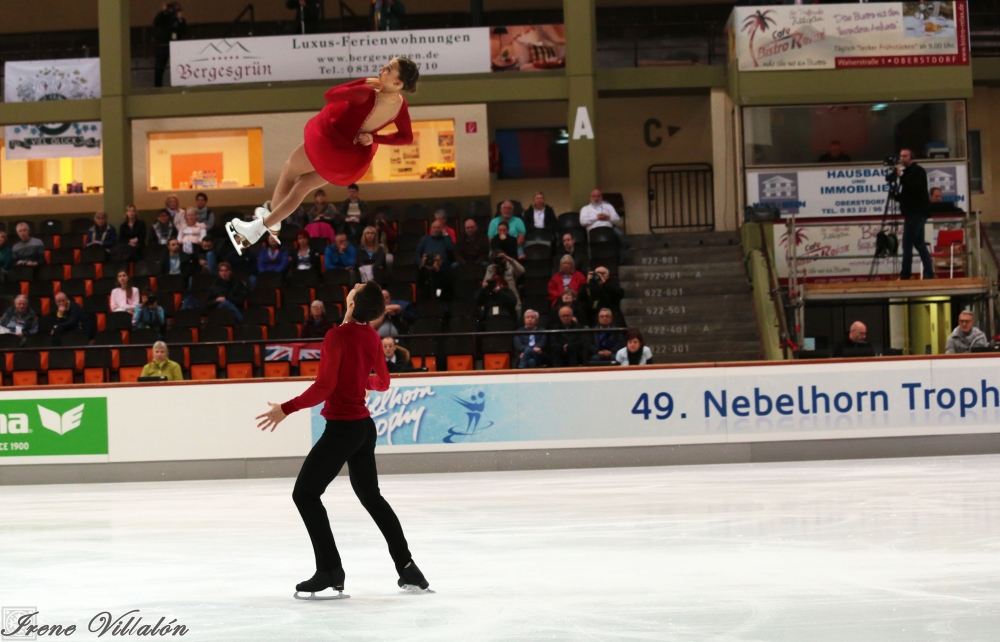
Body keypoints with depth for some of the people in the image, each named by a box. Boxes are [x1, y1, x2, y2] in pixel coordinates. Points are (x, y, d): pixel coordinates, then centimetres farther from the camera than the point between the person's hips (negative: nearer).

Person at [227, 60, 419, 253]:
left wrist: (363, 82, -15)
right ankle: (265, 224, 37)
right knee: (302, 185, 25)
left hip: (330, 142, -6)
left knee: (289, 170, 24)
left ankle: (271, 220, 42)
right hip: (354, 159, 6)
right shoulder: (400, 104, -16)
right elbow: (407, 137, -3)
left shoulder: (367, 94, -36)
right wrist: (373, 138, -4)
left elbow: (330, 95, -22)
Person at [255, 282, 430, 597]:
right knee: (370, 495, 20)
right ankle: (407, 568, 18)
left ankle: (330, 571, -2)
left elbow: (323, 387, -21)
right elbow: (382, 382, 16)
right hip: (364, 426, 8)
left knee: (305, 493, 2)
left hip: (341, 427, -8)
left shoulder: (338, 336, -18)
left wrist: (286, 409, -14)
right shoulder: (372, 336, 4)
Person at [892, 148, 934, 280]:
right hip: (913, 213, 10)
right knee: (919, 244, 9)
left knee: (907, 245, -13)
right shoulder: (907, 172, 21)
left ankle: (905, 276, -16)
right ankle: (929, 274, 9)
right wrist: (896, 195, 5)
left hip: (917, 213, -10)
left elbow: (915, 188, -22)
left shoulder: (918, 171, -5)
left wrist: (901, 176, -23)